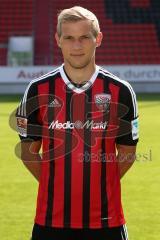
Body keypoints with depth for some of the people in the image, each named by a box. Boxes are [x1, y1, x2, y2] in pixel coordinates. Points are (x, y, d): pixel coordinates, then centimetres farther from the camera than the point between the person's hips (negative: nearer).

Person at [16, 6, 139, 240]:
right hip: (51, 218, 0)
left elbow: (127, 151, 8)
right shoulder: (38, 90, 1)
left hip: (105, 219, 0)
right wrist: (55, 185, 3)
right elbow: (28, 150, 8)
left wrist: (101, 185, 2)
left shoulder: (120, 91, 0)